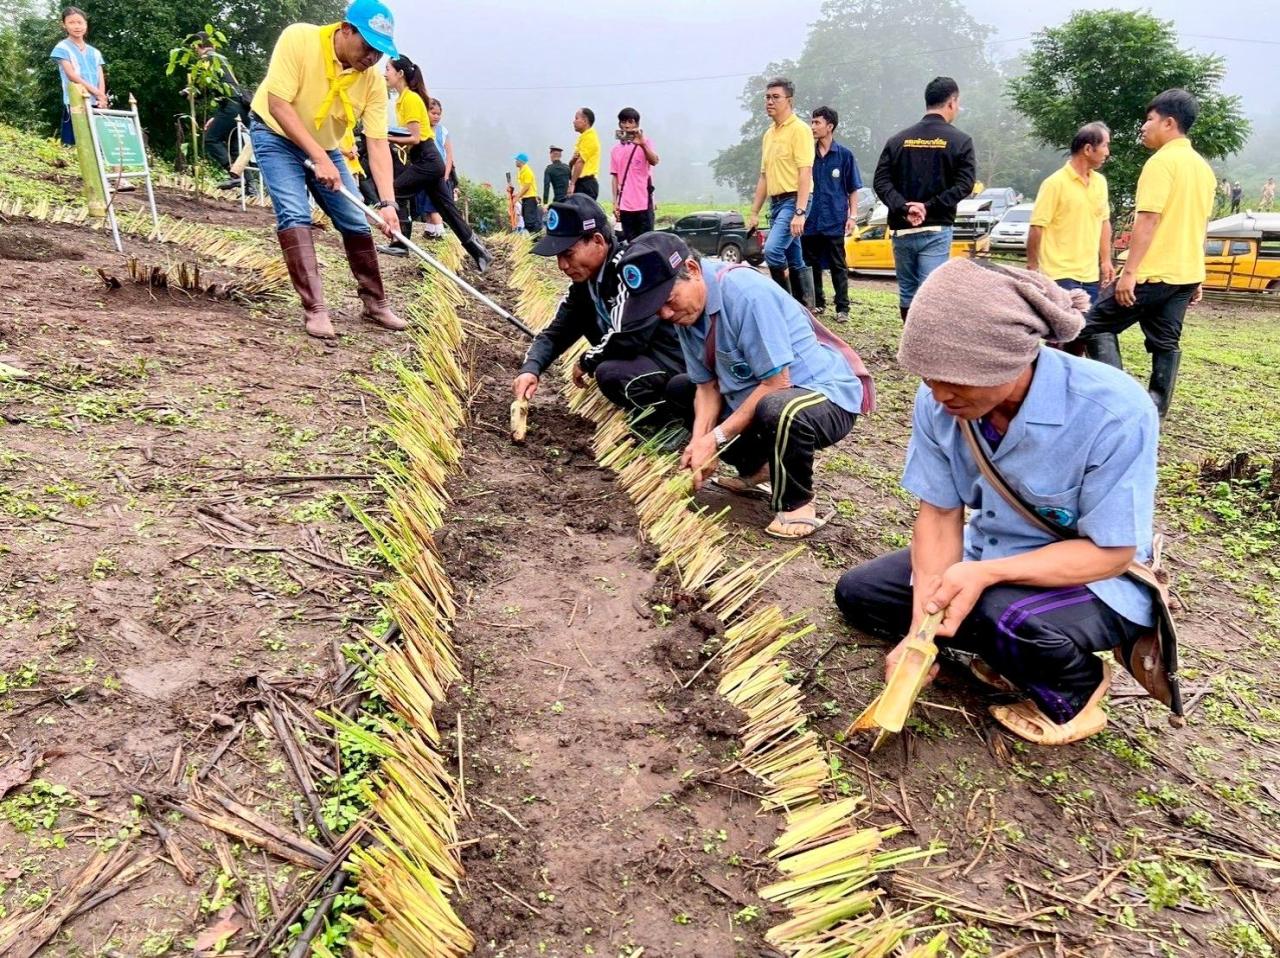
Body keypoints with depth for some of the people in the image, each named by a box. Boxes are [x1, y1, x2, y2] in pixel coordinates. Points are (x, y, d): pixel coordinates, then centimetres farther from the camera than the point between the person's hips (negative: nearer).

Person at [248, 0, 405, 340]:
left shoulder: (373, 79, -17)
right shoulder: (298, 38, -27)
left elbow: (377, 143, -20)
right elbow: (278, 105, -28)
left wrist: (387, 202, -31)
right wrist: (319, 158, -34)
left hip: (326, 147, 4)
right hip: (276, 134, -4)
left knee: (356, 221, 2)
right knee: (295, 214, -21)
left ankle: (374, 303, 16)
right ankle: (315, 309, -21)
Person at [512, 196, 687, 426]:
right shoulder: (586, 279, 4)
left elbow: (627, 339, -32)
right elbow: (557, 331, 7)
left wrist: (587, 362, -12)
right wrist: (530, 368, -13)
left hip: (680, 358, -10)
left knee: (610, 373, -31)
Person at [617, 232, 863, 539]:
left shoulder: (745, 292, -28)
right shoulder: (683, 308, -3)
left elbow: (777, 383, -27)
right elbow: (708, 385, 0)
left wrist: (717, 438, -23)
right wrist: (699, 440, -17)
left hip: (825, 395, -8)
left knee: (778, 411, -41)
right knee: (678, 389, 12)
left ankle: (796, 505, -11)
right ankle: (756, 468, 19)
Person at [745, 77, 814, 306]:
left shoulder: (799, 130, -8)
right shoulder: (769, 134, 16)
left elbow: (805, 173, -16)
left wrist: (800, 212, -24)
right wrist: (754, 212, 16)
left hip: (793, 201, -8)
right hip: (776, 203, 8)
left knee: (772, 250, -23)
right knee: (794, 261, 11)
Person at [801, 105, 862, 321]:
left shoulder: (844, 154, 0)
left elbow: (853, 188, 3)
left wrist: (852, 215, -4)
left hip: (834, 221, -3)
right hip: (810, 220, 3)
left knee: (838, 266, 1)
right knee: (812, 264, 9)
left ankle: (842, 308, 5)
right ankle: (817, 303, 22)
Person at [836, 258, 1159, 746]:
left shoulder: (1115, 413, -32)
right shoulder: (940, 400, -17)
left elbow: (1110, 553, -24)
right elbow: (938, 513, -11)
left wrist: (987, 573, -37)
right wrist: (921, 631, -23)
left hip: (1095, 582, -5)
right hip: (986, 557, 6)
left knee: (1008, 616, -37)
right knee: (857, 593, 1)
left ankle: (1076, 688, -1)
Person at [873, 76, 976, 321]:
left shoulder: (898, 140, 8)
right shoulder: (960, 141, -1)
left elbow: (881, 181, -2)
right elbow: (963, 184, -11)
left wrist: (904, 208, -11)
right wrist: (929, 207, -11)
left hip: (901, 230, 4)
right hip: (936, 231, -4)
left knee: (907, 294, 14)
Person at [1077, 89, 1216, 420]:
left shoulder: (1161, 162, -12)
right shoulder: (1203, 168, 16)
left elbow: (1148, 220, -20)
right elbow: (1196, 224, 20)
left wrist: (1129, 272, -22)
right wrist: (1195, 275, 24)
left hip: (1154, 273, -9)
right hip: (1186, 274, 9)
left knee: (1096, 326, -1)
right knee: (1166, 344, 10)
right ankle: (1152, 417, 13)